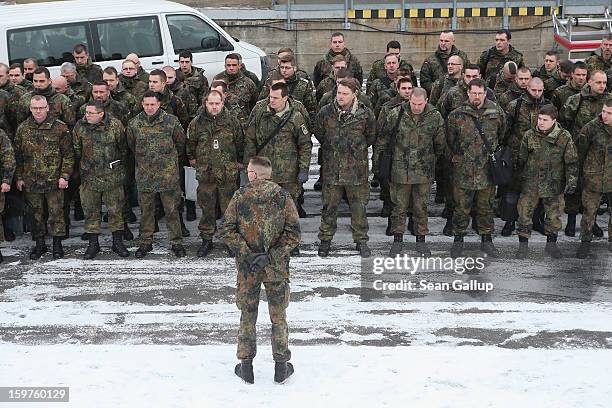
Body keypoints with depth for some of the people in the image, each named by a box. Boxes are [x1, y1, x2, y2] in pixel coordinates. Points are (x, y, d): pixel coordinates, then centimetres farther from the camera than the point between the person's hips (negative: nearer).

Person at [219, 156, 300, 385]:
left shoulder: (240, 196, -6)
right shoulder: (283, 196, -5)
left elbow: (226, 230, -10)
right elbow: (293, 233, -11)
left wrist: (246, 254, -12)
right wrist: (271, 257, -13)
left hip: (247, 268, 0)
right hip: (277, 268, 0)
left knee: (247, 315, 13)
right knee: (278, 316, 13)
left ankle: (246, 366, 19)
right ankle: (281, 367, 19)